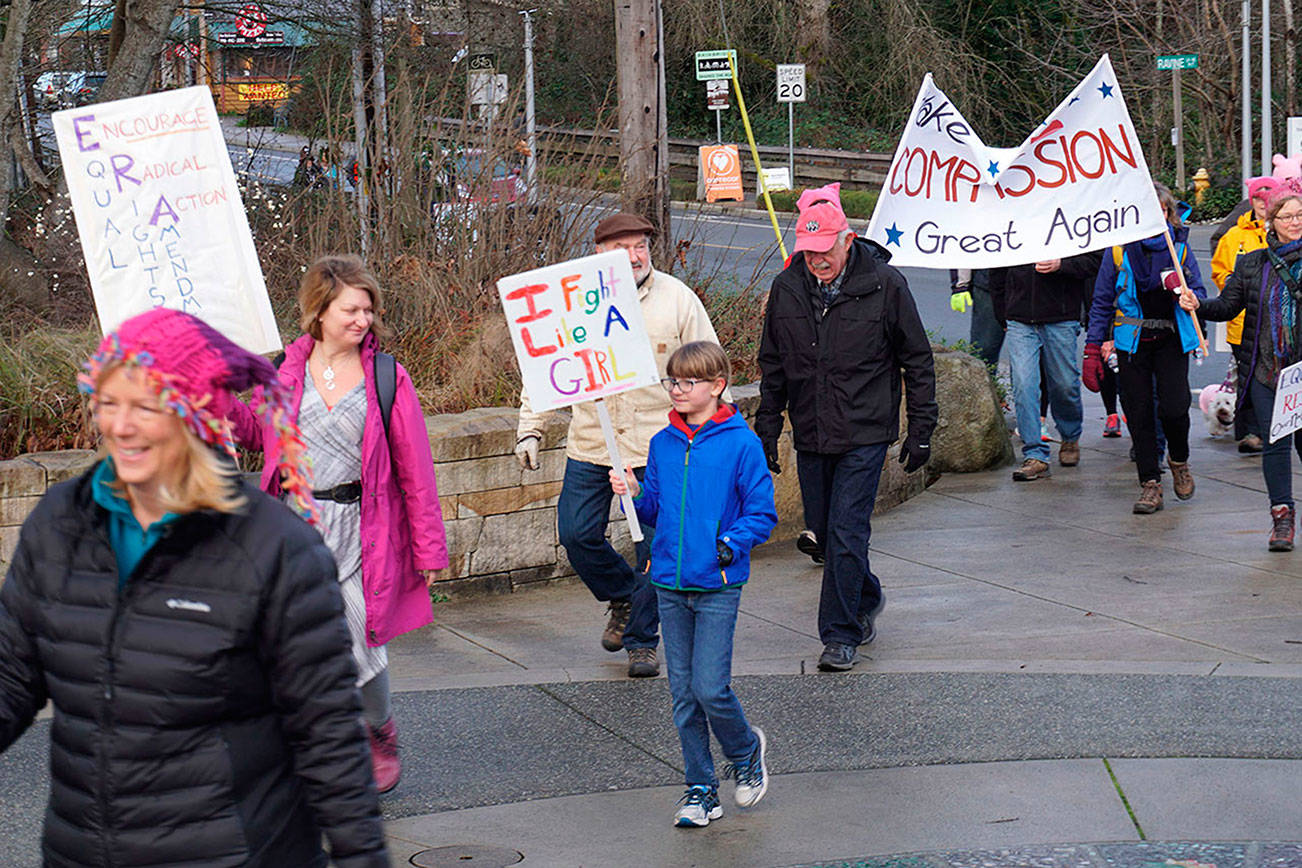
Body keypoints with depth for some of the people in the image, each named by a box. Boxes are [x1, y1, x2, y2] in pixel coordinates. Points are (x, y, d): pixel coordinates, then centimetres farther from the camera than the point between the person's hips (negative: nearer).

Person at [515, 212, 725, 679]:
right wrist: (530, 428, 4)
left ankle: (642, 639, 17)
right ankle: (622, 599, 28)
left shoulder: (677, 298, -3)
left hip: (657, 447, -2)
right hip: (590, 444, 2)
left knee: (655, 545, 0)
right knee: (577, 535, 0)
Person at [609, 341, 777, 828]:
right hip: (670, 583, 5)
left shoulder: (740, 444, -8)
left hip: (718, 586, -5)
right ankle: (700, 790, 17)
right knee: (683, 694, 8)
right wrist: (635, 495, -4)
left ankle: (746, 750, 21)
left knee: (710, 687, -9)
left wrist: (729, 544, -19)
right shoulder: (662, 445, 8)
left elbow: (762, 514, -5)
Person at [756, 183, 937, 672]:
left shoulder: (884, 285, -9)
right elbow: (772, 368, 13)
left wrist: (921, 430, -2)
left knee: (846, 532, -9)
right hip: (811, 435, 5)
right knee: (823, 533, 12)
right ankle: (866, 599, 37)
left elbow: (918, 361, -1)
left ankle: (840, 635, 0)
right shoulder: (787, 288, 1)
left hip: (865, 434, -4)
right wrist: (767, 430, 11)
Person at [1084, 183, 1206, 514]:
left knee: (1174, 406, -14)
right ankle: (1150, 484, 8)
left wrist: (1183, 291, -18)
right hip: (1133, 341, 0)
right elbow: (1102, 302, 4)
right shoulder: (1119, 249, 0)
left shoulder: (1180, 247, 2)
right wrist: (1092, 350, -1)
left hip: (1172, 339, 0)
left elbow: (1200, 295, 6)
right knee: (1138, 413, -2)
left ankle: (1179, 460, 17)